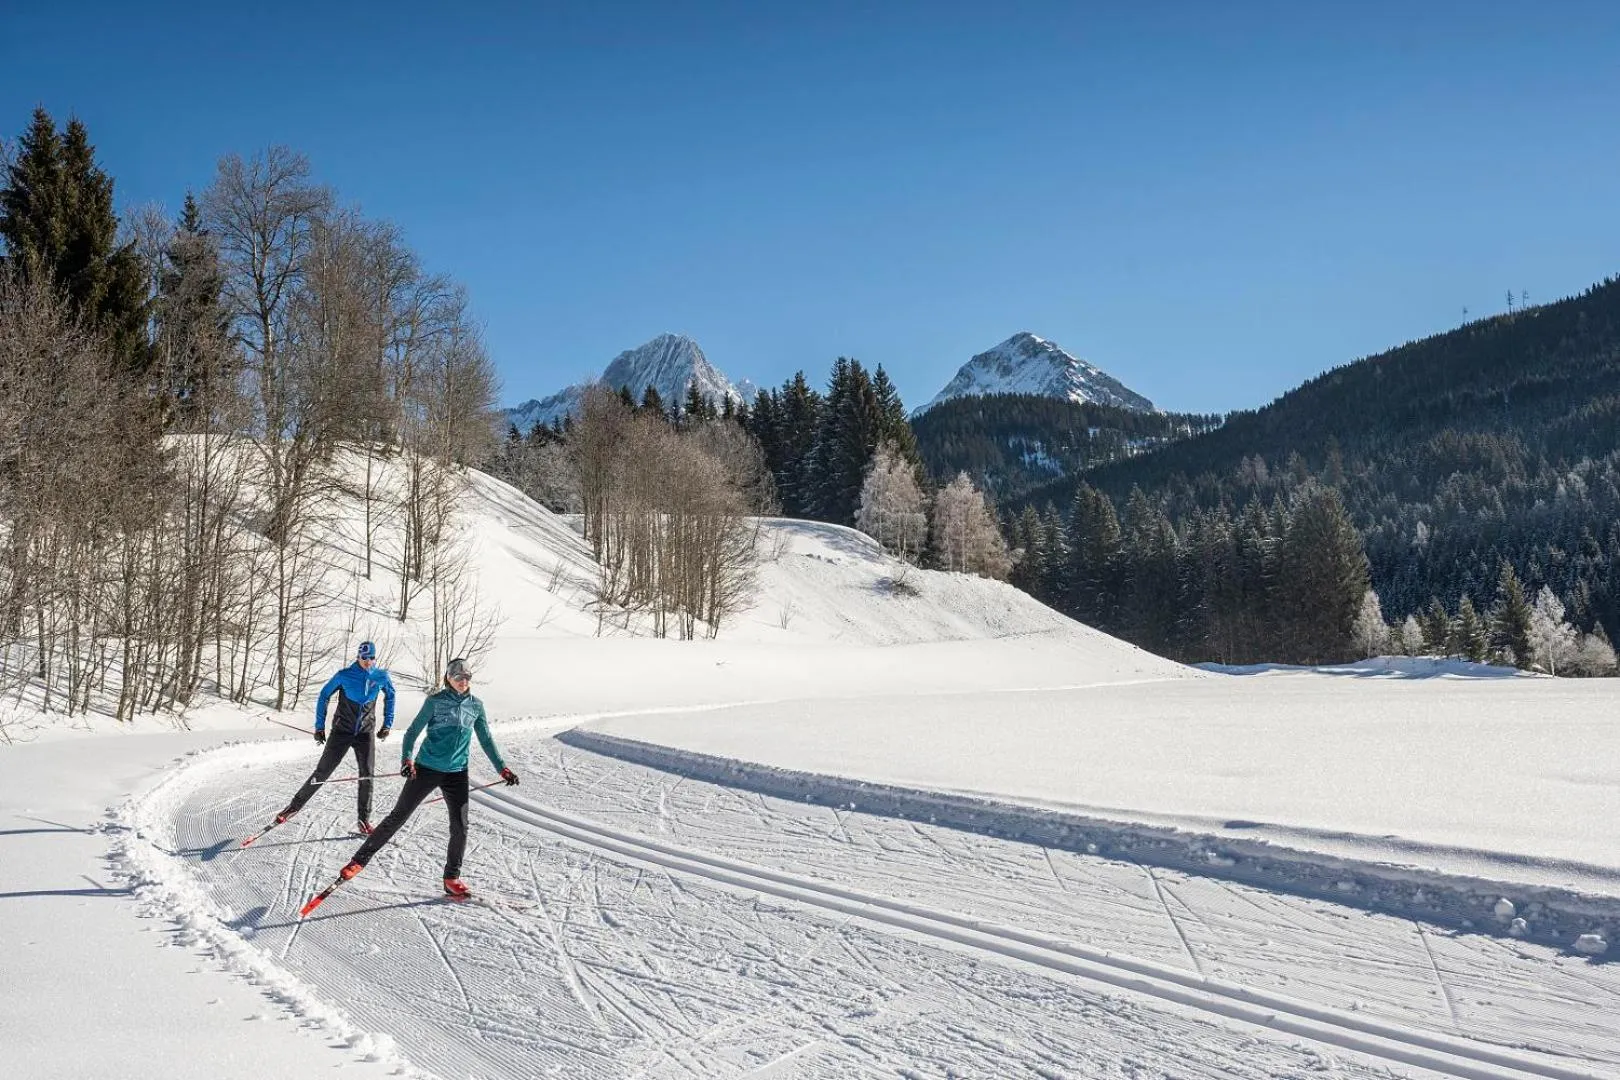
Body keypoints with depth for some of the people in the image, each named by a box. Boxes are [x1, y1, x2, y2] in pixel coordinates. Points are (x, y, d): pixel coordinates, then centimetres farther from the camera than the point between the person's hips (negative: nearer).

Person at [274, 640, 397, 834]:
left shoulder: (381, 677, -4)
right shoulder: (345, 676, -12)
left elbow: (390, 695, 15)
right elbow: (324, 696, -1)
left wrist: (387, 723, 10)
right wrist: (319, 726, -2)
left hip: (365, 733, 2)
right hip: (342, 731, -2)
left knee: (366, 777, -2)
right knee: (322, 772, 0)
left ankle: (364, 819, 9)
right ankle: (295, 805, 13)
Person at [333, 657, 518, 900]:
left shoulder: (476, 706, 7)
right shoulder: (436, 701, -5)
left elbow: (486, 740, 15)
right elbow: (414, 731, -6)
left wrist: (502, 769, 11)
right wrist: (406, 759, -21)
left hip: (457, 773, 3)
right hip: (426, 769, -3)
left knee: (460, 826, -1)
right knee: (398, 816, -1)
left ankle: (452, 878, 14)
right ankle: (360, 859, 10)